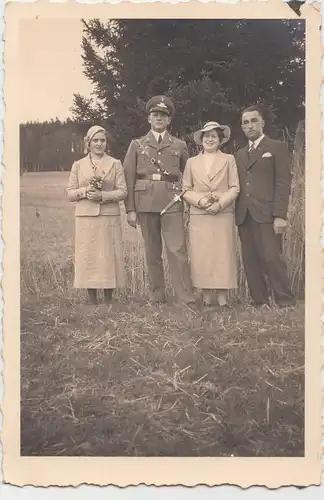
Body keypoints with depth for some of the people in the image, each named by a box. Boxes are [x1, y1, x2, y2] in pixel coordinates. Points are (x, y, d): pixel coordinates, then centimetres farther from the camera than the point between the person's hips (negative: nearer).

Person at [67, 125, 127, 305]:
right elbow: (70, 193, 9)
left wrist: (102, 195, -14)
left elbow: (122, 191, 1)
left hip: (109, 217, -1)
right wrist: (84, 191, -11)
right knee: (88, 257, 0)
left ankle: (108, 301, 8)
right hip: (86, 217, 1)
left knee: (108, 257, 0)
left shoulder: (115, 164, 8)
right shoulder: (78, 165, 11)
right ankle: (93, 301, 9)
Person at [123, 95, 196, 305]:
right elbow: (129, 179, 5)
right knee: (152, 252, 6)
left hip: (172, 203, -1)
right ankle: (156, 296, 15)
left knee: (177, 250, -8)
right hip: (145, 203, 1)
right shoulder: (137, 145, 10)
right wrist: (130, 209, -1)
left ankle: (187, 298, -6)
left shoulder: (180, 145, 12)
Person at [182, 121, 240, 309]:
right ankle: (206, 298, 4)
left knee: (222, 256, -3)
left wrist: (220, 203, -12)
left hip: (223, 215, -1)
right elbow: (186, 190, 8)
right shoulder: (192, 162, 14)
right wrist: (200, 200, -10)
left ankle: (223, 299, 1)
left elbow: (235, 188, 3)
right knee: (201, 257, -2)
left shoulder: (228, 159, 10)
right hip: (199, 216, 1)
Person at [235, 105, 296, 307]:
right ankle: (260, 302, 10)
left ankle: (286, 302, -1)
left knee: (271, 257, -12)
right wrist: (236, 213, 5)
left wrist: (280, 215, -14)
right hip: (244, 215, 6)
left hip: (267, 214, -5)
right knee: (251, 261, 4)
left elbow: (283, 183, -4)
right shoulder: (240, 154, 21)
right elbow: (237, 186, 16)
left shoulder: (278, 147, 4)